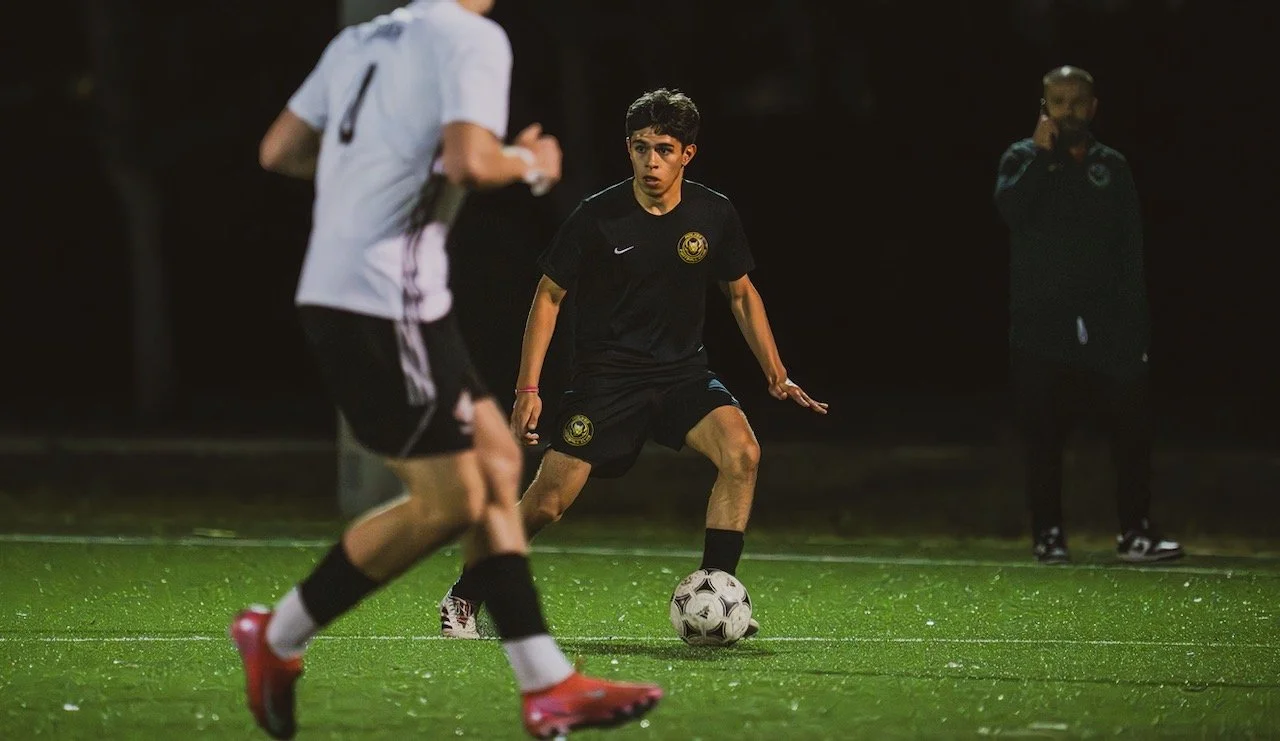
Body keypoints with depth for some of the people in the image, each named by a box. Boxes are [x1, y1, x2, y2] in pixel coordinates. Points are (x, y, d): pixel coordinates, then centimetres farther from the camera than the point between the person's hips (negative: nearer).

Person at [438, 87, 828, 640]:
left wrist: (776, 376, 5)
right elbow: (549, 296, -2)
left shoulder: (714, 215, -2)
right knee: (548, 502, -8)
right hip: (605, 375, -3)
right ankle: (464, 598, 14)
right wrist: (527, 390, -8)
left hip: (682, 371, 3)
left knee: (741, 452, -24)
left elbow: (742, 294, 12)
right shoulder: (597, 217, -11)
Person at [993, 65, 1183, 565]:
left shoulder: (1112, 168, 12)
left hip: (1104, 323, 2)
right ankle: (1048, 533, 9)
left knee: (1132, 423, -7)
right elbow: (1010, 207, -14)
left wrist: (1135, 319, 2)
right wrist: (1042, 154, -13)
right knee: (1043, 433, 1)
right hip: (1041, 322, -2)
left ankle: (1135, 532, -3)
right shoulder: (1023, 158, 7)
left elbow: (1131, 249, 10)